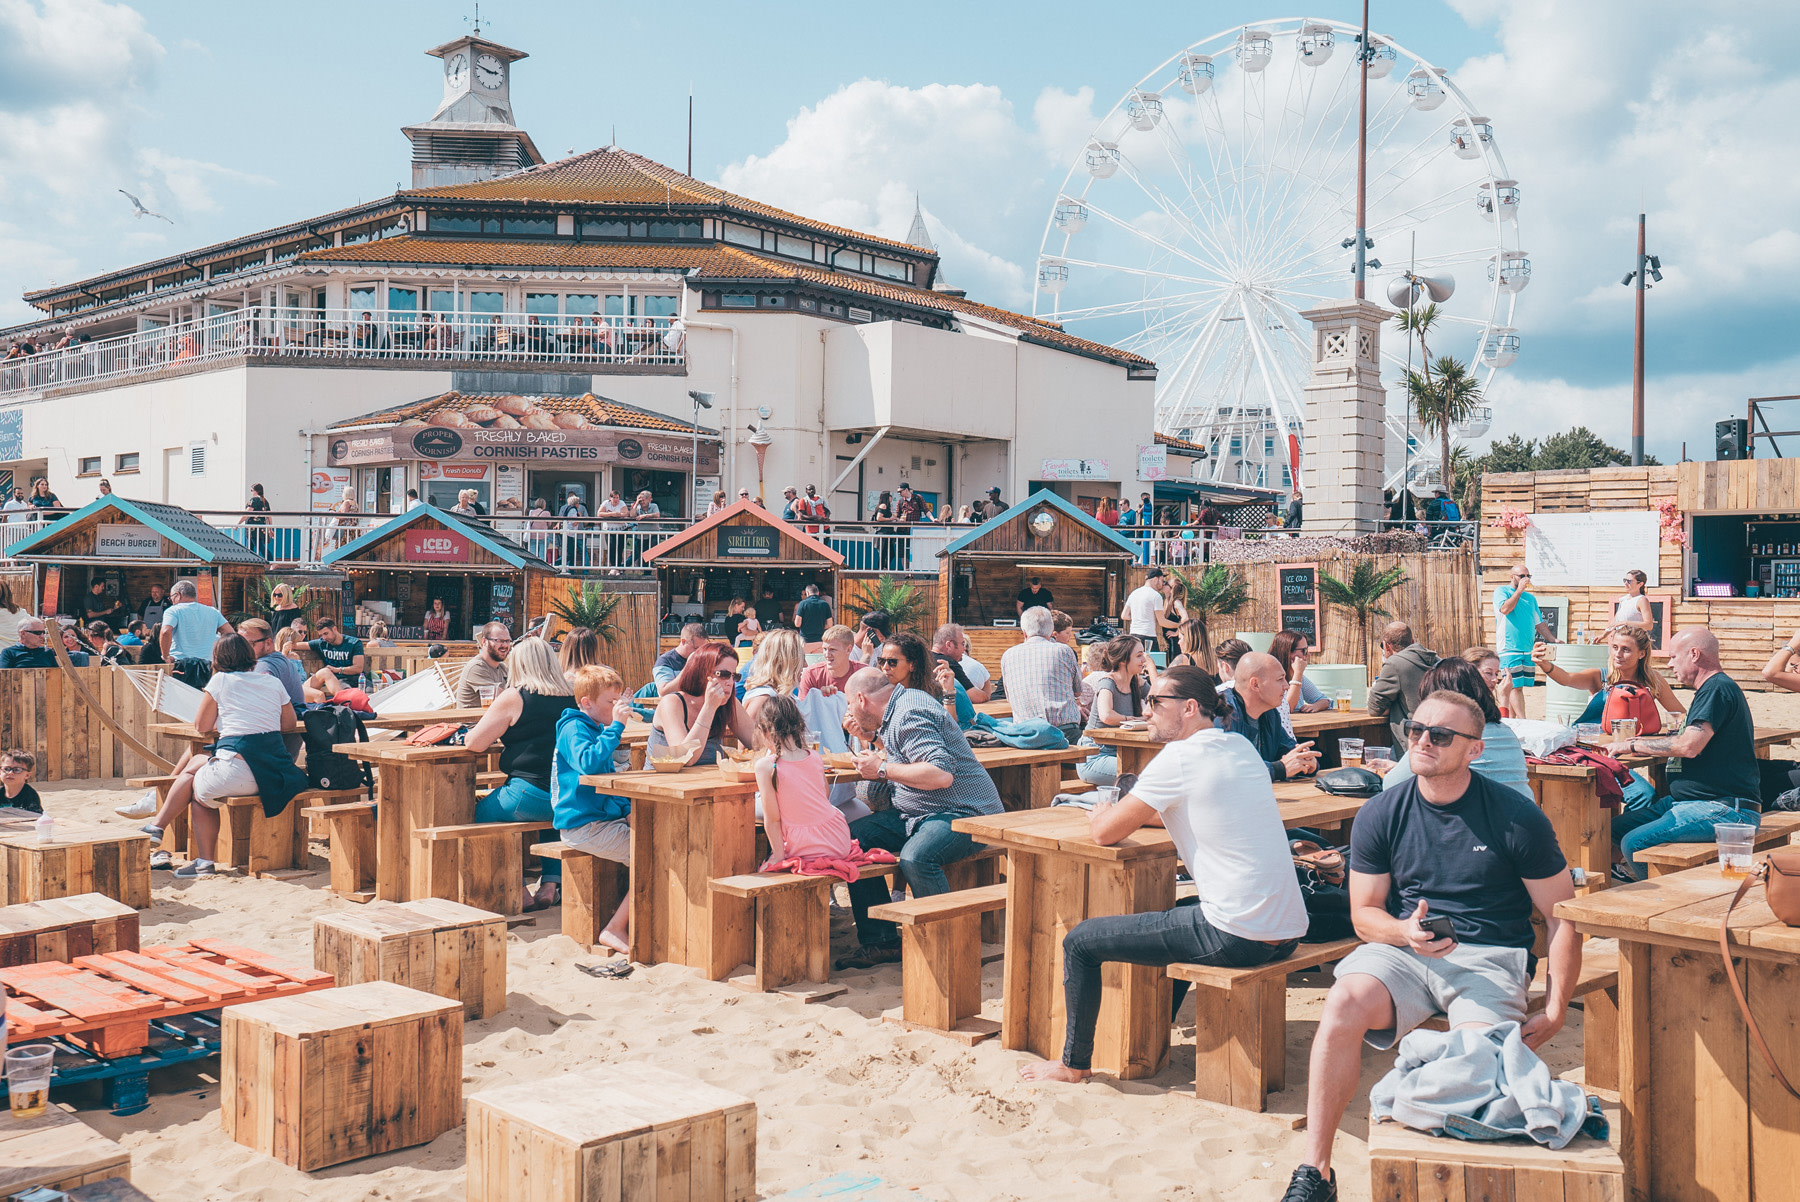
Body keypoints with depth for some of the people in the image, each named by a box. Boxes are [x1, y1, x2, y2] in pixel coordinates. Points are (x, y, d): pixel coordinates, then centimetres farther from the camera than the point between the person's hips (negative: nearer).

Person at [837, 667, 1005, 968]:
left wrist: (882, 769, -19)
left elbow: (942, 773, -30)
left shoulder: (908, 716, -17)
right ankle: (880, 941, 3)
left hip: (963, 814, -11)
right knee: (854, 837, 0)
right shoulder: (897, 710, 14)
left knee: (915, 856, -37)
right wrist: (869, 734, 22)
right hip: (918, 814, 11)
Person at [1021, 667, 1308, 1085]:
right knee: (1176, 913, 39)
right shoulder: (1240, 748, 12)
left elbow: (1104, 833, -7)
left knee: (1080, 942, 4)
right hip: (1289, 929, 9)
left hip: (1235, 937, -9)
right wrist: (1136, 814, 17)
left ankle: (1074, 1063, 20)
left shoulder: (1179, 757, -12)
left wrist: (1102, 815, 15)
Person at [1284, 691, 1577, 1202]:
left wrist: (1555, 1011, -4)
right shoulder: (1380, 815, 3)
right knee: (1343, 1006, -29)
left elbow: (1562, 917, 3)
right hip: (1400, 948, 2)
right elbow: (1364, 912, 9)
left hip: (1491, 955, -1)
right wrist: (1405, 932, -14)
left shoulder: (1516, 818, -2)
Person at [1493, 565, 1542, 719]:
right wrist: (1519, 590, -13)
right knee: (1516, 686, -12)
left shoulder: (1530, 598, 20)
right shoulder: (1502, 591, 1)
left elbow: (1538, 622, 24)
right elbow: (1505, 609, -19)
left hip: (1528, 648, 6)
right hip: (1509, 648, -6)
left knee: (1516, 686, 6)